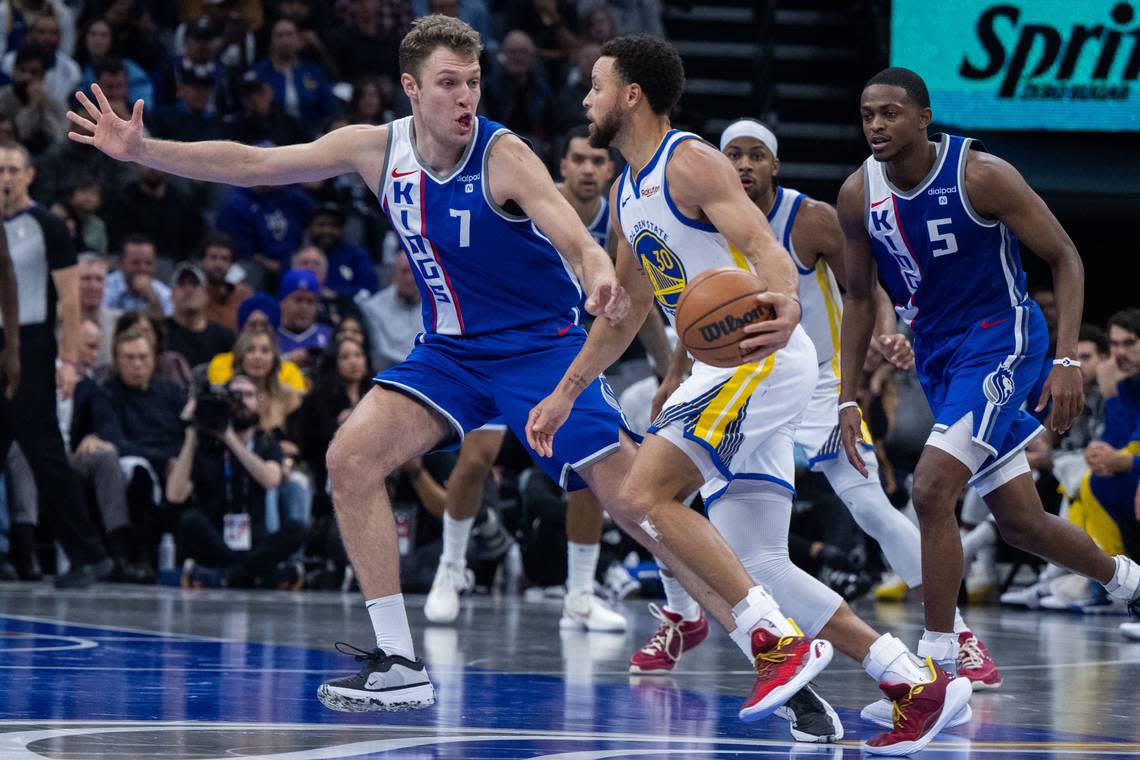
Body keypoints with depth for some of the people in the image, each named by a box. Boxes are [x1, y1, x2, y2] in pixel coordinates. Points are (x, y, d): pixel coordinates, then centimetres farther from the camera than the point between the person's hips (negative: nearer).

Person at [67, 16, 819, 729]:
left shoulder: (503, 157, -21)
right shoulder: (378, 149, -7)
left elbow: (576, 240, -36)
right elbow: (250, 163, -1)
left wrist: (601, 277, -59)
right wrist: (143, 150, -8)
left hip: (542, 346, -5)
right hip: (451, 350, 5)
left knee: (631, 495, -14)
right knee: (351, 458, -12)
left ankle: (776, 637, -8)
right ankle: (400, 665, -6)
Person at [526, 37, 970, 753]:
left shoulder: (692, 164, -9)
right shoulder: (627, 193, 20)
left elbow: (765, 247, -24)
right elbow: (625, 310, 32)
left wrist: (784, 302, -45)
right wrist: (565, 393, 33)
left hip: (764, 359, -9)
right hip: (727, 371, 10)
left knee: (644, 493, -19)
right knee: (753, 561, 2)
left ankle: (779, 641, -18)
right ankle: (916, 681, 1)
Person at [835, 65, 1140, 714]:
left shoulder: (981, 175, -19)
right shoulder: (859, 196, -4)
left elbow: (1065, 259, -12)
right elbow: (860, 296, 10)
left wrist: (1067, 360, -22)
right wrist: (848, 399, 4)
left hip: (1001, 342, -6)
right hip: (938, 355, 6)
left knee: (932, 490, -23)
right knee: (1020, 523, 14)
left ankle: (937, 658, -13)